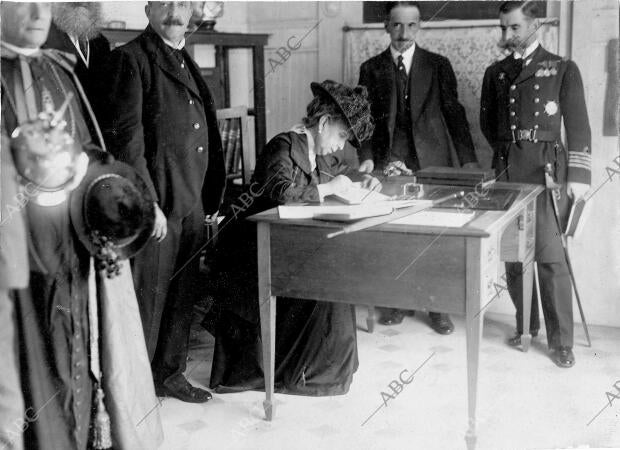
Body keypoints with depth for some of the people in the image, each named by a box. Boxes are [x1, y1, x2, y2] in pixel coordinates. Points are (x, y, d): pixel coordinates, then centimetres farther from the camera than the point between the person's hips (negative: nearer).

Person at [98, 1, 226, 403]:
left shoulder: (187, 63, 17)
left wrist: (207, 200, 14)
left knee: (183, 294, 14)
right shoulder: (130, 58, -7)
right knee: (148, 296, 1)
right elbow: (125, 138, -14)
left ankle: (170, 373, 29)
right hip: (155, 204, -7)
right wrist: (148, 203, -18)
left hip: (192, 204, 8)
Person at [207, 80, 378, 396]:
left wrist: (362, 178, 14)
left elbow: (340, 170, 35)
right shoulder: (284, 146, -14)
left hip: (295, 245, 9)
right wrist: (328, 188, -21)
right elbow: (283, 189, -32)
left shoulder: (322, 151, 14)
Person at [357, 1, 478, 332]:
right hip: (390, 162, 1)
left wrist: (468, 161, -3)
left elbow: (454, 113, 5)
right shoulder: (371, 69, 9)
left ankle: (438, 307, 10)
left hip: (433, 161, 0)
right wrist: (367, 157, -8)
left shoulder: (438, 65, 7)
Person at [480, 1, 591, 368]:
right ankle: (525, 326, 18)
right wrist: (510, 148, 10)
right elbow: (487, 122, 21)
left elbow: (578, 124, -1)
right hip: (506, 171, 4)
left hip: (546, 171, -4)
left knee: (551, 257, -8)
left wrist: (579, 173, -10)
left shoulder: (562, 69, 4)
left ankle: (561, 341, 0)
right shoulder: (495, 73, 15)